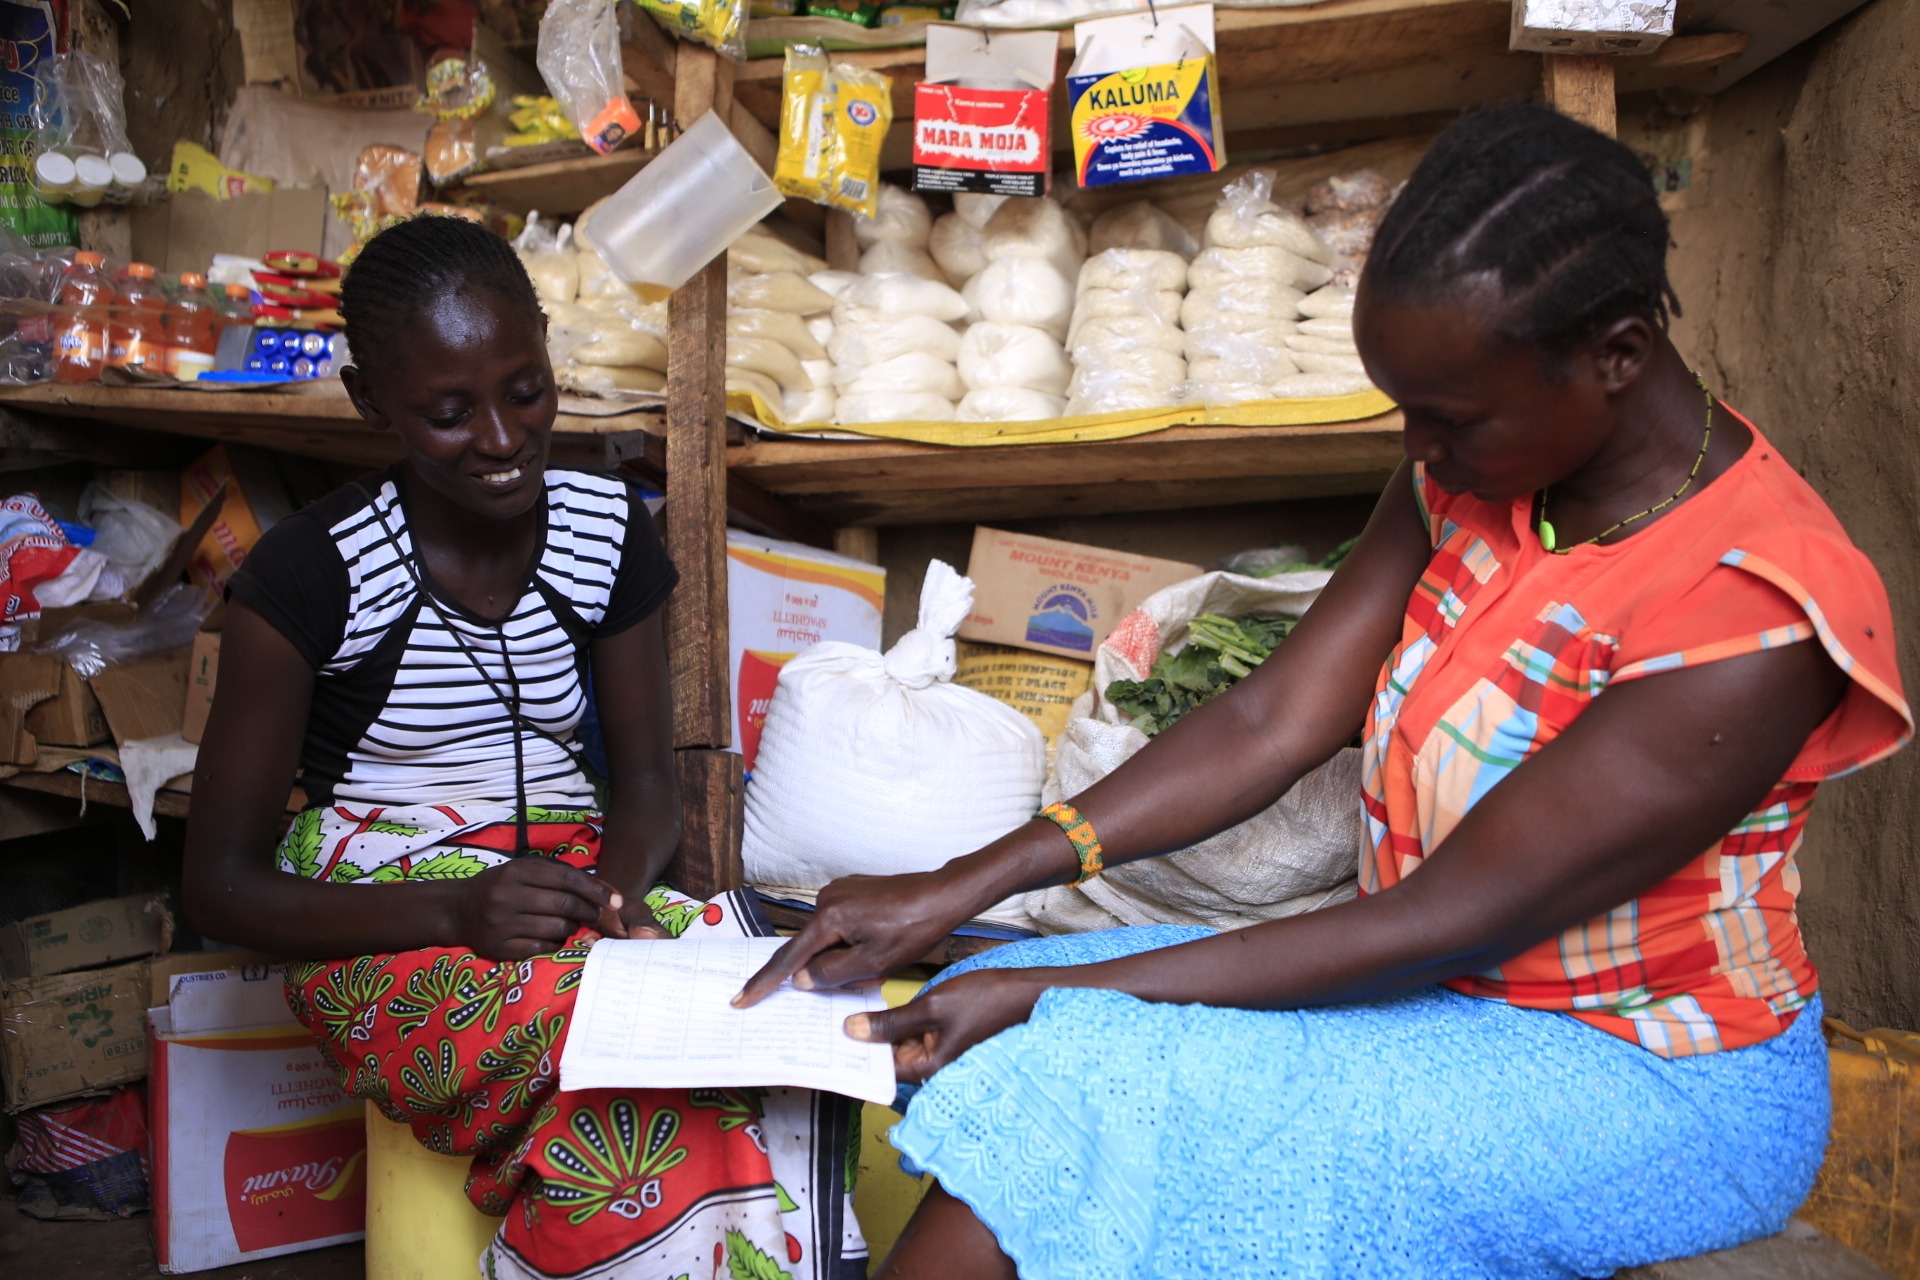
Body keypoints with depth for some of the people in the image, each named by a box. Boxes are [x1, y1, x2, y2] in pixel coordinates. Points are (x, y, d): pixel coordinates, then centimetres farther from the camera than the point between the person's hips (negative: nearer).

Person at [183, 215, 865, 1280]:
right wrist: (456, 910, -24)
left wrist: (617, 882, -17)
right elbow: (219, 884, -7)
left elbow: (645, 780, 8)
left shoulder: (604, 529, 2)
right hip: (384, 933, -4)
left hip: (567, 885, 4)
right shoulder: (311, 574, -10)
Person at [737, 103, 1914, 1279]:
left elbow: (1434, 926, -25)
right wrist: (958, 890, -15)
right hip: (1459, 996, 7)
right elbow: (1273, 723, -7)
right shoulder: (1476, 470, -3)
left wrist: (1053, 995, -24)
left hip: (1659, 1090, -7)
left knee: (1081, 1107, -23)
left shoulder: (1756, 625, -27)